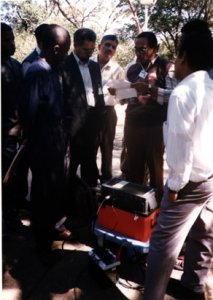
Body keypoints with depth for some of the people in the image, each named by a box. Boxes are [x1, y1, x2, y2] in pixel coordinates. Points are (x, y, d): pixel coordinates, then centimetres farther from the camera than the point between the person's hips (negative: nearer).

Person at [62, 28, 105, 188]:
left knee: (90, 164, 13)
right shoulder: (64, 64, -7)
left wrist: (100, 118, 8)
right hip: (74, 123, -6)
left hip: (92, 122, 6)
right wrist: (66, 121, -10)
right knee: (71, 164, 6)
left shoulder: (95, 66, 13)